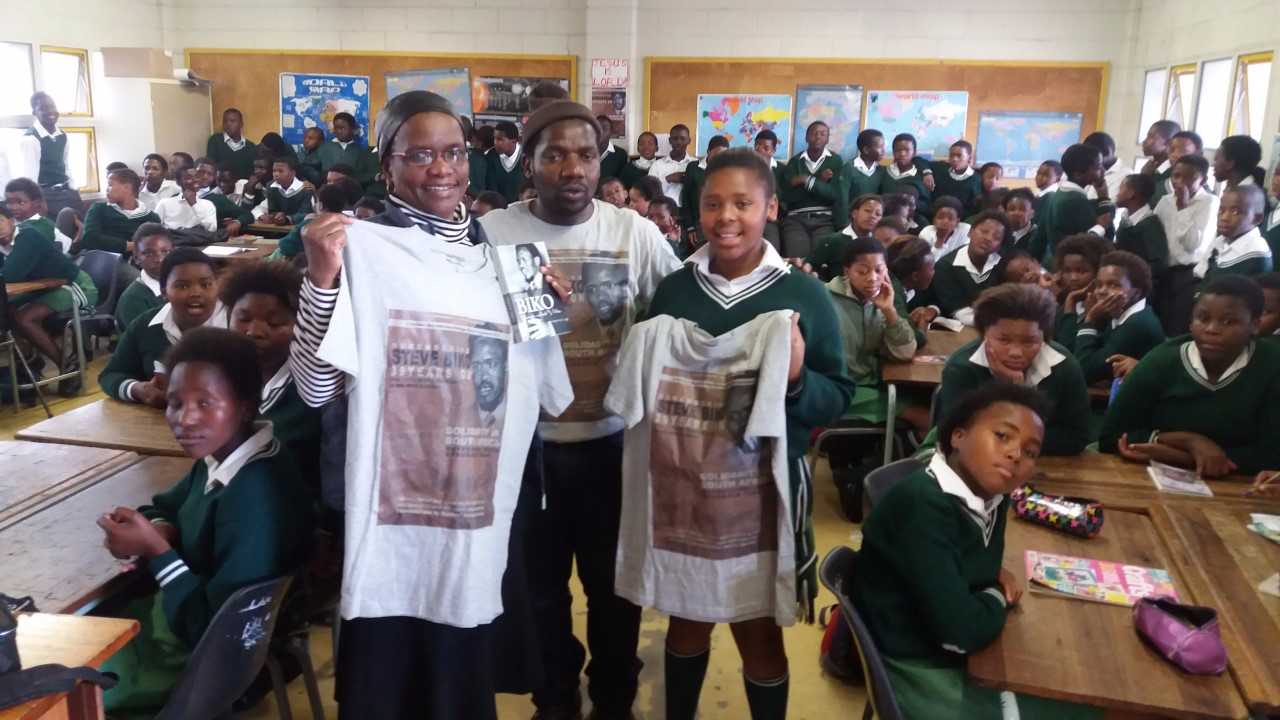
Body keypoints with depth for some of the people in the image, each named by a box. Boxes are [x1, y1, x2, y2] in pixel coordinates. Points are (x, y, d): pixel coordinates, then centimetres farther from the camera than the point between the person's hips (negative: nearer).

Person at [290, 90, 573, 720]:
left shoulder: (499, 251, 8)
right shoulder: (358, 245, -8)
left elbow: (542, 392, 17)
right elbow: (315, 387, -13)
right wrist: (321, 277, -23)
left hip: (481, 519, 5)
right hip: (392, 521, -4)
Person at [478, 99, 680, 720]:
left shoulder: (636, 233, -4)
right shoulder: (492, 233, -7)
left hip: (612, 440, 1)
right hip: (526, 442, 0)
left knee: (615, 583, 17)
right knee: (539, 585, 18)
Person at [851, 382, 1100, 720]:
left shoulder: (990, 492, -3)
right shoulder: (923, 505, -29)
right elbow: (962, 631, -32)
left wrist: (996, 573, -4)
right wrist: (997, 596, -11)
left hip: (964, 656, 8)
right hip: (920, 671, -8)